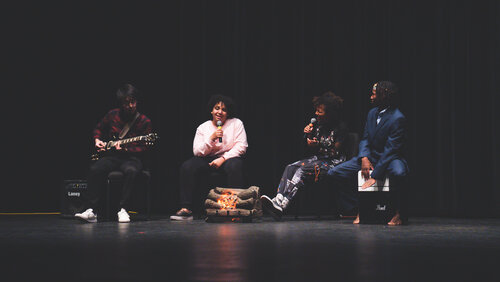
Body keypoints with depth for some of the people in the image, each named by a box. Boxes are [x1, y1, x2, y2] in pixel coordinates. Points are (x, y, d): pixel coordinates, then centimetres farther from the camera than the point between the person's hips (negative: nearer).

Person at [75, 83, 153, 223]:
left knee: (131, 171, -39)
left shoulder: (144, 121, -4)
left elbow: (144, 147, -7)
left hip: (132, 157, -3)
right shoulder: (112, 115, 5)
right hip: (111, 156, 3)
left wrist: (125, 149, -19)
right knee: (95, 169, -28)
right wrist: (97, 140, 5)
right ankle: (91, 210, -28)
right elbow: (99, 129, 24)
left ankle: (122, 209, -32)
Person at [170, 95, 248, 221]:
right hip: (207, 160, 2)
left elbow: (241, 147, -5)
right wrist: (212, 138, -14)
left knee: (234, 166, -38)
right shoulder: (203, 128, 9)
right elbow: (197, 152, 0)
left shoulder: (236, 123, 5)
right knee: (187, 167, -24)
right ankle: (186, 209, -26)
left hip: (229, 158, -2)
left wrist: (223, 158, -16)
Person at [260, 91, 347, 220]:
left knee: (303, 169, -31)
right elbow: (311, 150, 14)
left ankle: (281, 204, -45)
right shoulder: (317, 125, 11)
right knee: (290, 168, -19)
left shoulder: (340, 127, -8)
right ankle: (278, 200, -38)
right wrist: (307, 136, -3)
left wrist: (318, 146, -23)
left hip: (333, 162, -7)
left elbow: (336, 152, -11)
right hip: (317, 159, 7)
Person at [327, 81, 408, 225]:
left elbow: (390, 150, -22)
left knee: (398, 173, -44)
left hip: (390, 159, -7)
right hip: (370, 156, 7)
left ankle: (399, 212, -20)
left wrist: (374, 176, -27)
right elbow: (365, 139, 10)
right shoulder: (372, 113, 8)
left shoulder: (397, 118, -17)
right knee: (334, 173, -6)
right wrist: (364, 158, -14)